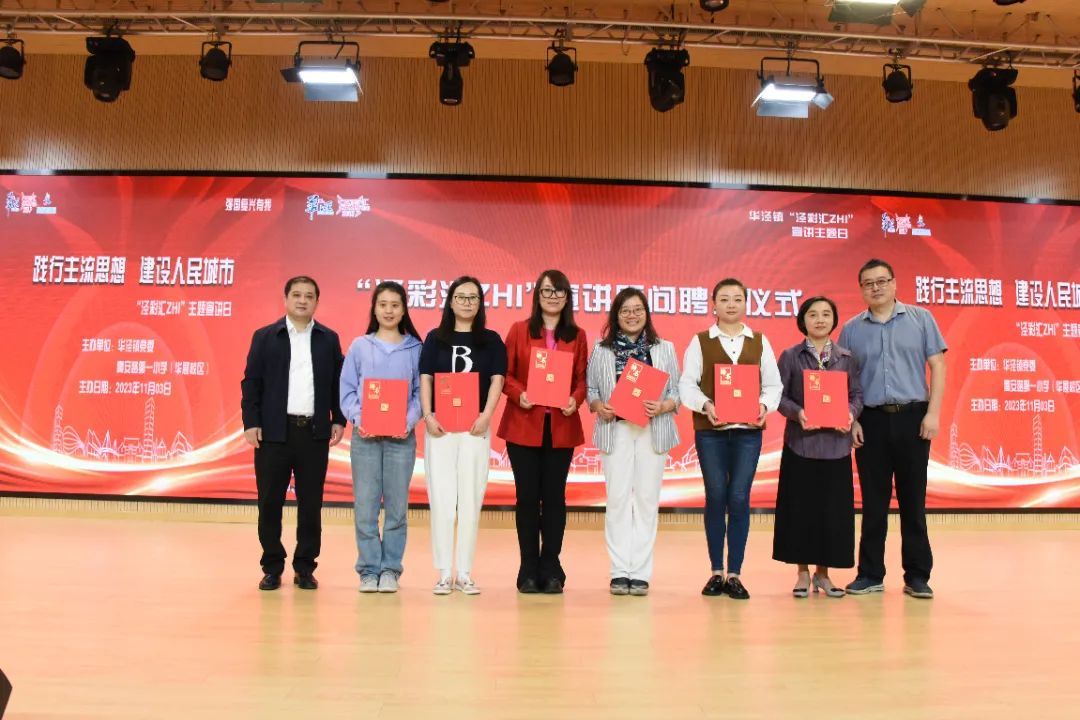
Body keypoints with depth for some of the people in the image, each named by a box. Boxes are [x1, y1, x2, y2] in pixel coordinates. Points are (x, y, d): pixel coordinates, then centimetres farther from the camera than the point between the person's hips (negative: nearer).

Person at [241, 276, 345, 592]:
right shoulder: (264, 337, 5)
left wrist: (339, 420, 1)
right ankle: (272, 568, 17)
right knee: (270, 503, 4)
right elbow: (251, 383, 2)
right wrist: (251, 423, -5)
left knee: (311, 503, 5)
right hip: (274, 432, -1)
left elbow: (338, 383, 9)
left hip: (315, 432, 1)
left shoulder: (329, 339, 9)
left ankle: (305, 567, 17)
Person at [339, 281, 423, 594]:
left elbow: (421, 392, 3)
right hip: (365, 436, 0)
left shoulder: (415, 349, 6)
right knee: (365, 507, 1)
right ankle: (368, 570, 12)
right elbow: (347, 390, 4)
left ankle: (390, 569, 14)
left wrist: (409, 420, -12)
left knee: (397, 507, 3)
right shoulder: (359, 346, 6)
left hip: (401, 437, 0)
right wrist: (358, 418, -11)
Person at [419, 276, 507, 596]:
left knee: (470, 498, 1)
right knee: (442, 497, -1)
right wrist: (428, 415, -9)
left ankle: (465, 572, 9)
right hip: (440, 426, 0)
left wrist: (486, 416, -13)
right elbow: (425, 379, 4)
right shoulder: (435, 338, 9)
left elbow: (497, 380, 2)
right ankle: (444, 572, 6)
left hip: (475, 427, 0)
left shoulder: (491, 340, 9)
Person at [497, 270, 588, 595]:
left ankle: (551, 569, 15)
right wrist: (519, 394, -16)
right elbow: (505, 374, 2)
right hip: (523, 425, -1)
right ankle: (529, 570, 13)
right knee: (527, 496, 3)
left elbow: (582, 378, 6)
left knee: (554, 496, 4)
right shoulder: (519, 330, 4)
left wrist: (575, 399, -13)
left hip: (562, 426, 1)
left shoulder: (577, 336, 8)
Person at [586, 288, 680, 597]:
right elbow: (590, 389, 7)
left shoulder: (664, 349, 10)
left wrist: (663, 406, -12)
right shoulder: (601, 350, 9)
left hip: (652, 431, 0)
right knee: (617, 499, 0)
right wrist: (599, 406, -12)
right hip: (615, 430, 0)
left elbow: (677, 392, 7)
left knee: (647, 499, 1)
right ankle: (619, 571, 7)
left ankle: (641, 573, 8)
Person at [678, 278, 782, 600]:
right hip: (710, 430, -1)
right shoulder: (700, 341, 6)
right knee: (715, 498, 4)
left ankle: (735, 575, 10)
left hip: (748, 430, 1)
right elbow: (687, 384, -1)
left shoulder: (760, 342, 11)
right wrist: (705, 405, -18)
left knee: (739, 499, 0)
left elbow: (773, 385, 8)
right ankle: (716, 572, 15)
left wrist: (764, 406, -12)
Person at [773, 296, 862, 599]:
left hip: (836, 441, 2)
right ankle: (803, 573, 14)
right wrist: (797, 413, -18)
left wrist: (851, 414, -13)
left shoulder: (847, 357, 9)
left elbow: (857, 394, 7)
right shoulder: (790, 356, 4)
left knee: (833, 508, 4)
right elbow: (779, 395, -1)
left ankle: (823, 572, 18)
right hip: (801, 441, -2)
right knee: (801, 507, 2)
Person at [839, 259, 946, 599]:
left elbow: (937, 366, 3)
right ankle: (870, 574, 14)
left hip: (912, 417, -1)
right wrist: (851, 420, -2)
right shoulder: (851, 329, 8)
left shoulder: (920, 319, 6)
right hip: (871, 421, 1)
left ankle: (917, 576, 14)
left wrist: (933, 413, -6)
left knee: (913, 499, 4)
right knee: (873, 501, 6)